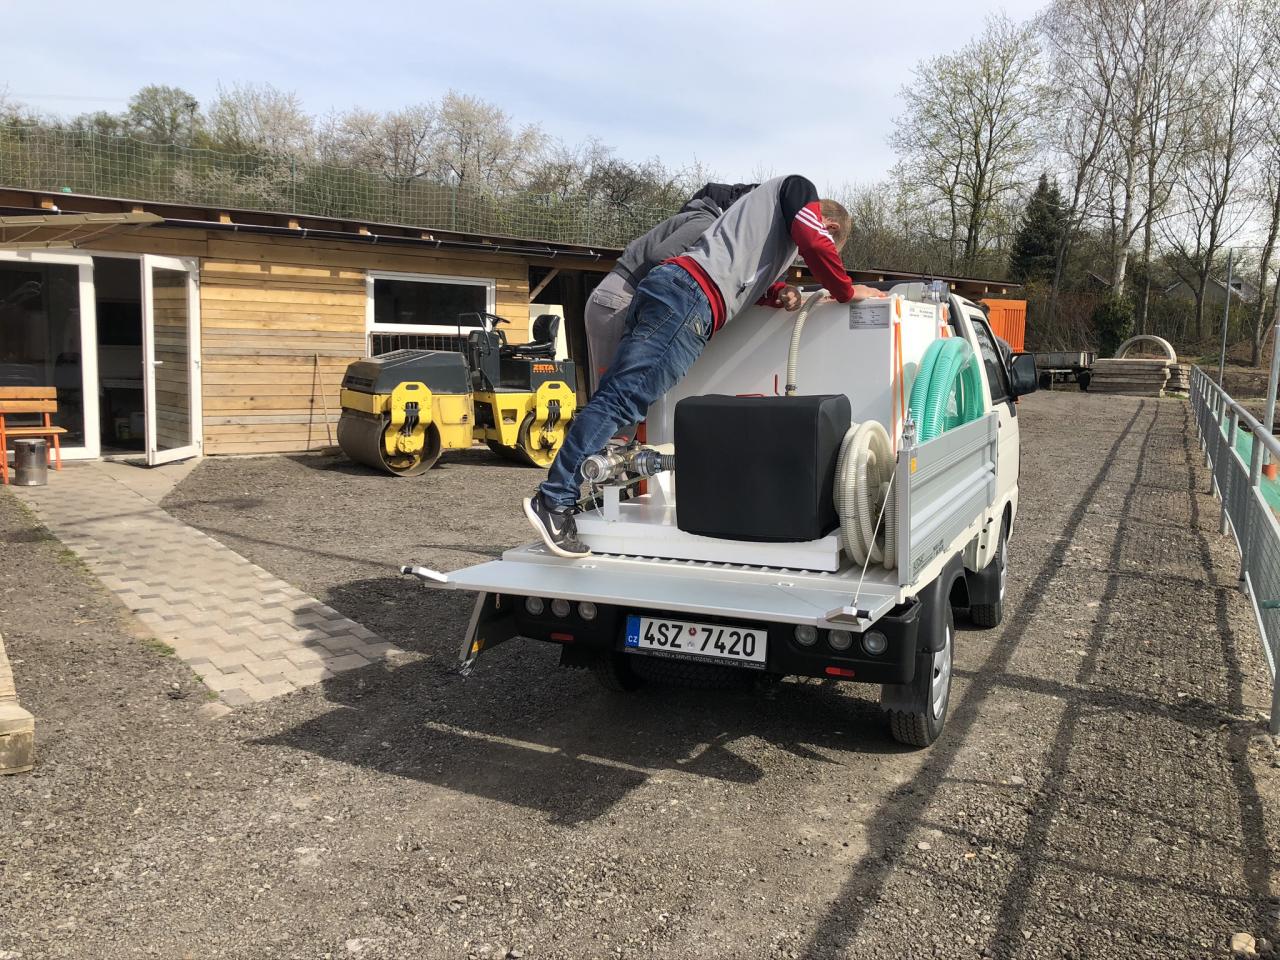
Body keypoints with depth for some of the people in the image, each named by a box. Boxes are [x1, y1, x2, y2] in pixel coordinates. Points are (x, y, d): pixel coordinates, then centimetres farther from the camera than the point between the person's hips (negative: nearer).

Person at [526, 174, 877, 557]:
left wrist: (779, 291, 19)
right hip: (689, 295, -9)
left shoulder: (775, 207, 40)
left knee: (620, 398, 2)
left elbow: (747, 271, 39)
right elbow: (814, 244, -4)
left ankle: (556, 498, -2)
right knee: (624, 396, -18)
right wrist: (846, 292, 11)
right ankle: (555, 500, -24)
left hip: (666, 283, 9)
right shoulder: (799, 188, 14)